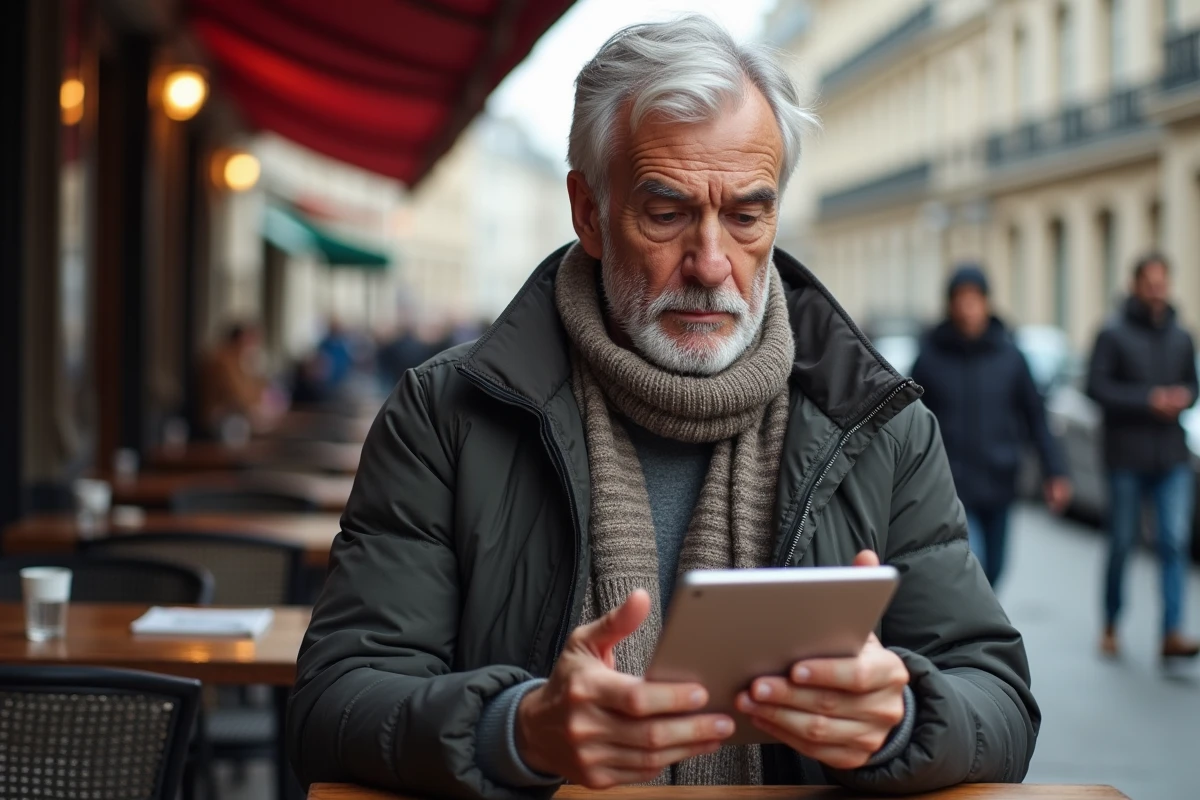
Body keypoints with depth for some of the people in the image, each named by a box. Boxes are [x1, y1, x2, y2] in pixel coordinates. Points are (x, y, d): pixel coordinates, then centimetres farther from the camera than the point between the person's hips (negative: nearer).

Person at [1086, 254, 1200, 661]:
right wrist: (1149, 400, -17)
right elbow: (1097, 386, -10)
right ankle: (1110, 626, 21)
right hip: (1127, 455, -3)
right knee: (1122, 543, 5)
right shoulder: (1113, 334, -3)